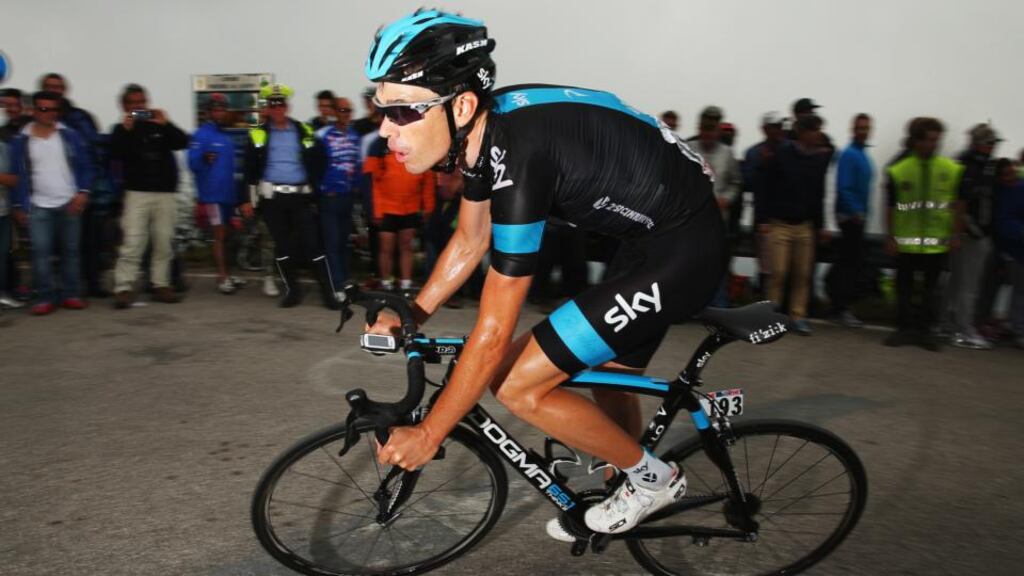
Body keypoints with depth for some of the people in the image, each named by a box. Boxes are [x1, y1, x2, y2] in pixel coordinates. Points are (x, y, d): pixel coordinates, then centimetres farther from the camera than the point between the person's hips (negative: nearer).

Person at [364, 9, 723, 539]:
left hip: (682, 253, -9)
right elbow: (471, 239, 14)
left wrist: (427, 433, -14)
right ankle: (631, 495, 46)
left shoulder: (518, 155, -30)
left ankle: (652, 478, 12)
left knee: (517, 386, -9)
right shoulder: (487, 127, -4)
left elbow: (493, 335, -25)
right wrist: (411, 314, 7)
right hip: (651, 235, 9)